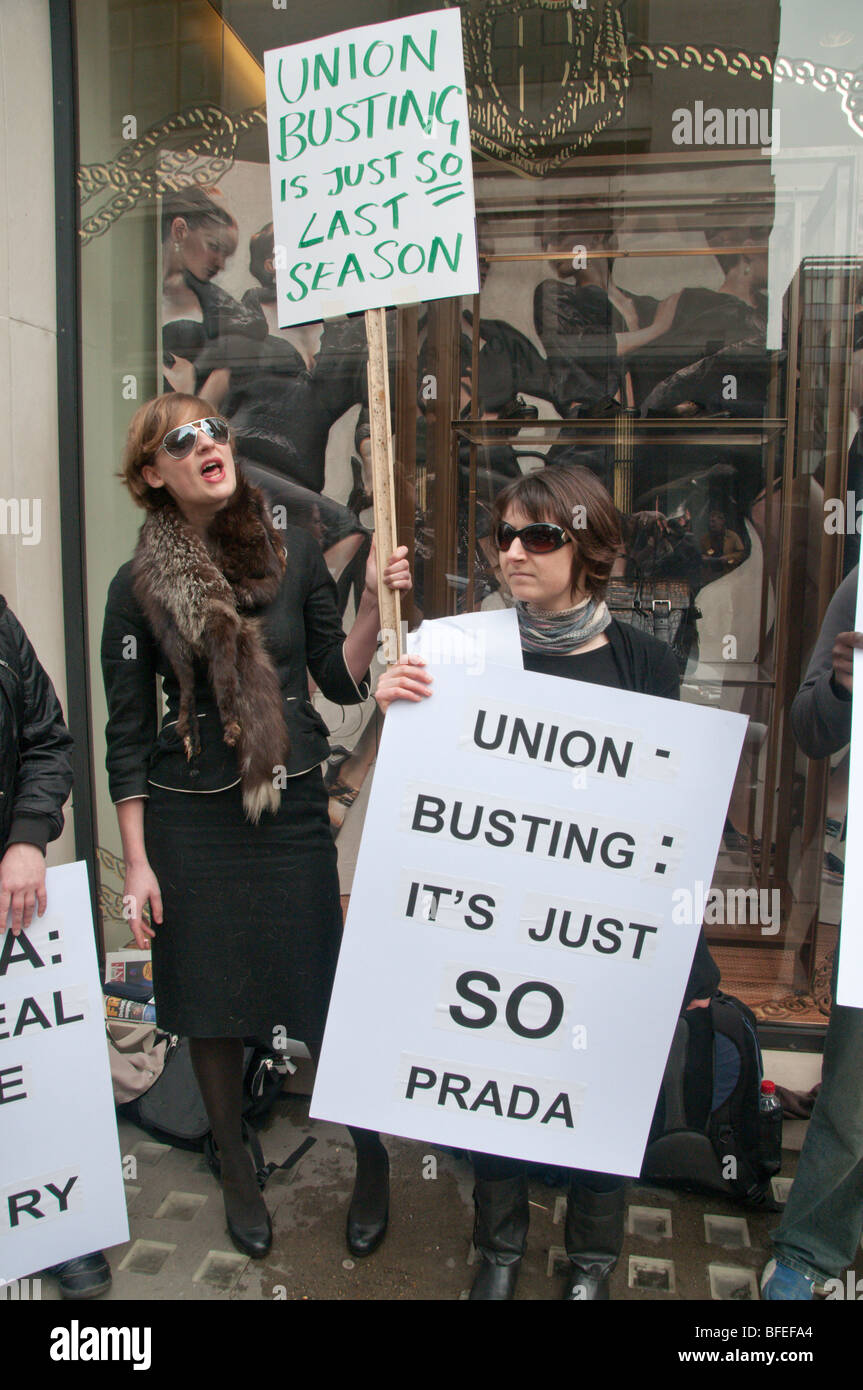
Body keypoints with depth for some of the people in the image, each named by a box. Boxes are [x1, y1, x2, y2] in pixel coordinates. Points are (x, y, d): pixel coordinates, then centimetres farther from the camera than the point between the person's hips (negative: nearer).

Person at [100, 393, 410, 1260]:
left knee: (326, 993, 3)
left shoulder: (293, 554, 1)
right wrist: (136, 862, -3)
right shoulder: (139, 586, -3)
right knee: (210, 1000, 12)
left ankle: (372, 1161, 29)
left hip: (293, 808, 0)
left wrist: (375, 607, -12)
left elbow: (341, 683, 4)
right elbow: (127, 734, -1)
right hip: (190, 822, 0)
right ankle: (235, 1171, 37)